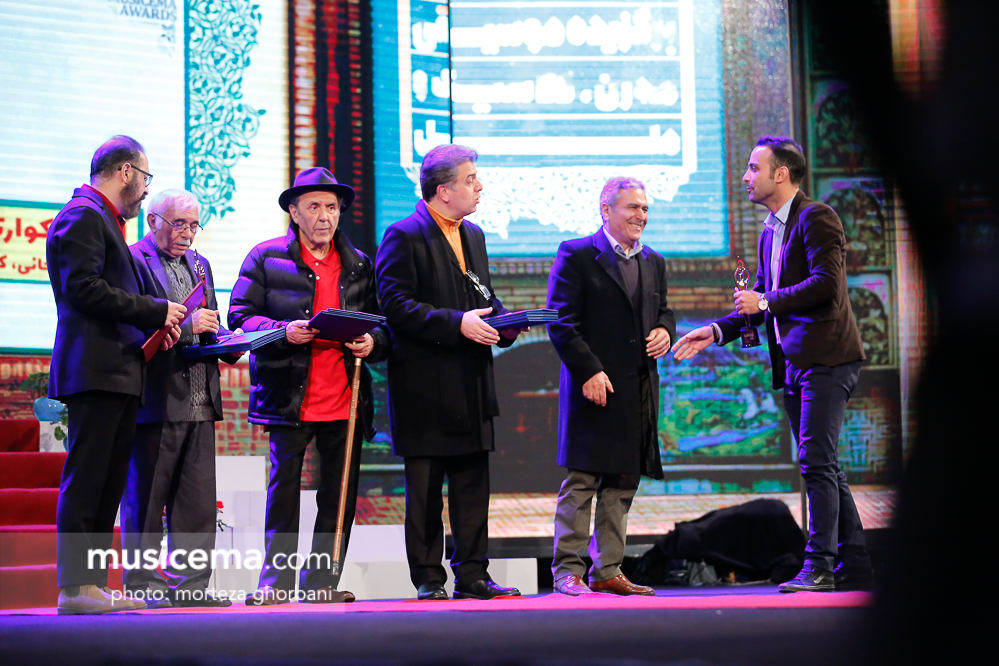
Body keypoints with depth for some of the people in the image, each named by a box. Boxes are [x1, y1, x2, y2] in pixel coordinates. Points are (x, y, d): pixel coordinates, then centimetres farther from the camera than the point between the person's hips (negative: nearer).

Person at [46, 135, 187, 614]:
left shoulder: (104, 219, 25)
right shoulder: (83, 216, -7)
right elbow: (83, 288, -18)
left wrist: (152, 324, 12)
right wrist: (155, 311, -13)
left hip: (118, 373, 10)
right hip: (95, 371, -10)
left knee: (109, 483, 9)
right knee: (86, 480, -9)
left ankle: (94, 584, 12)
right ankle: (74, 588, -8)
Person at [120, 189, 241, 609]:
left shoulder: (199, 265, 20)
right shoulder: (133, 261, -4)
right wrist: (186, 326, -19)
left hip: (199, 402, 7)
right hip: (154, 400, -7)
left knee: (198, 501, 6)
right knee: (145, 498, -1)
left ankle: (190, 585, 11)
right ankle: (144, 585, 6)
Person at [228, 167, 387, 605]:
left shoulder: (358, 265, 15)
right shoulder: (266, 257, 5)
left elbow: (381, 323, 18)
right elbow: (240, 314, 0)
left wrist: (372, 343, -5)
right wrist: (283, 332, -16)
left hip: (345, 401, 3)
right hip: (289, 399, -3)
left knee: (340, 495, 4)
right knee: (283, 488, -3)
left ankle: (322, 582, 12)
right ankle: (276, 581, 5)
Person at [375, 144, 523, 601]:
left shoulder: (473, 235, 16)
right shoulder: (404, 236, -8)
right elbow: (396, 305, -15)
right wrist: (456, 323, -21)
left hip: (471, 380, 7)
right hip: (425, 383, -7)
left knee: (473, 484, 7)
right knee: (425, 488, 1)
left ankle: (472, 575, 13)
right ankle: (428, 578, 8)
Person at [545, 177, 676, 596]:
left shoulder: (654, 262, 17)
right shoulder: (577, 255, -4)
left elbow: (663, 310, 27)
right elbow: (561, 322, -9)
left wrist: (664, 330, 3)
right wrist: (589, 371, -17)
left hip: (640, 391, 7)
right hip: (595, 386, -7)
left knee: (623, 483, 9)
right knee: (581, 481, -6)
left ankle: (607, 570, 15)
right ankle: (567, 570, -2)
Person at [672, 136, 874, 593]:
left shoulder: (816, 218, -8)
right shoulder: (770, 232, 20)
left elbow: (825, 284, -19)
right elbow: (762, 301, 24)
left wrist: (765, 301, -15)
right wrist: (717, 331, 13)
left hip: (826, 358, -10)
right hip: (794, 364, 10)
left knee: (816, 461, -12)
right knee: (821, 466, 9)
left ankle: (819, 565, -11)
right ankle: (856, 566, 14)